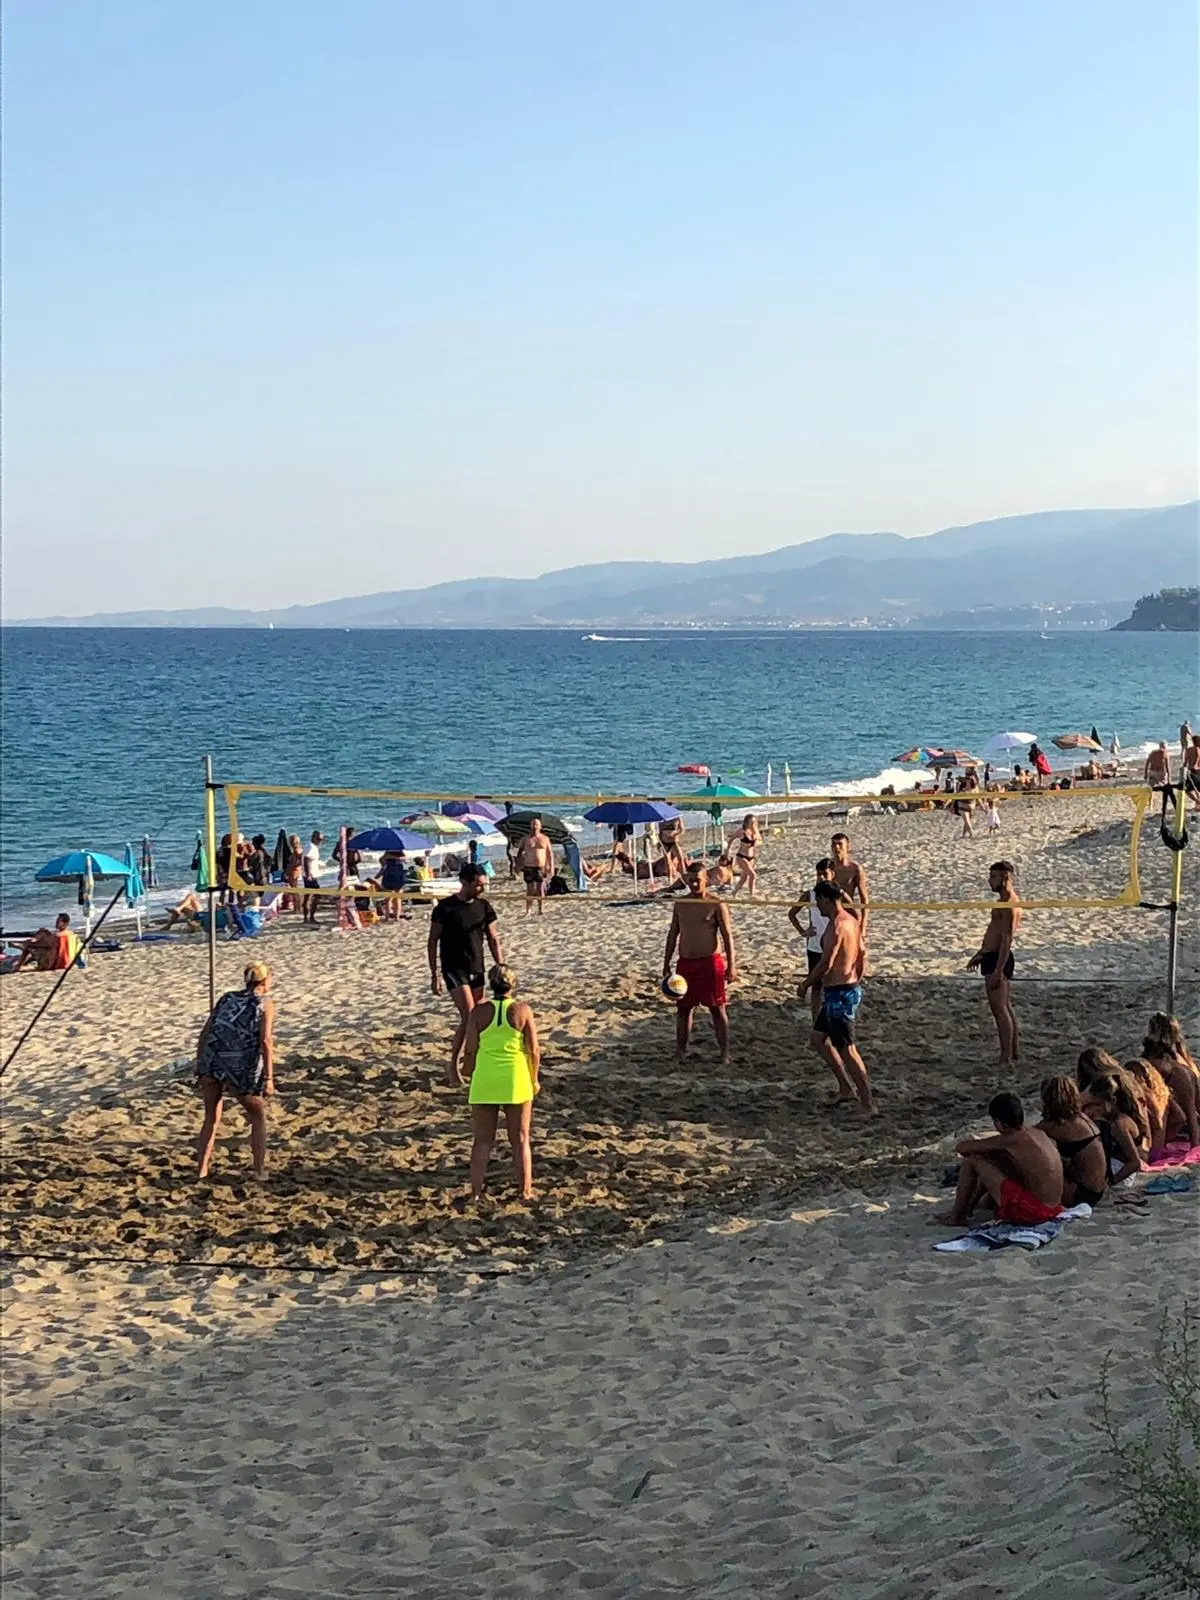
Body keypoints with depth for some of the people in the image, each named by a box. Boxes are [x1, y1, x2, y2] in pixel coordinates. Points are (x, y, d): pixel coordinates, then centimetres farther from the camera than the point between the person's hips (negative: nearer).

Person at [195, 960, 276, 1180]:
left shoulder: (227, 998, 19)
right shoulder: (265, 1003, 6)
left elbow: (205, 1033, 14)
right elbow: (265, 1042, -6)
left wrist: (199, 1067, 19)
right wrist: (268, 1078, -7)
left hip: (211, 1063, 4)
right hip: (241, 1070, -4)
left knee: (211, 1119, 22)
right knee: (258, 1118, 19)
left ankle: (201, 1171, 18)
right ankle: (259, 1171, 16)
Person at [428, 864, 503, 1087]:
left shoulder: (484, 907, 3)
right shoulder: (445, 908, -10)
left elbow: (493, 939, 10)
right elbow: (433, 941, -5)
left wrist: (500, 966, 1)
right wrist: (434, 975, -7)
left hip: (477, 969, 5)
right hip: (454, 969, -5)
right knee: (469, 1017, -14)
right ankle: (453, 1066, -1)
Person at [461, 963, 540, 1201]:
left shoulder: (479, 1011, -2)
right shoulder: (522, 1010, -4)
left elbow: (470, 1050, -2)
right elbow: (534, 1049, -5)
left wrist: (470, 1075, 15)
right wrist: (534, 1079, 8)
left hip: (484, 1081, 1)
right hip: (516, 1079, -1)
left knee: (482, 1141, 10)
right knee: (520, 1139, 11)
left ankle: (476, 1192, 9)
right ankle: (525, 1191, 12)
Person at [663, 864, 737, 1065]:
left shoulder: (716, 905, -5)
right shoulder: (680, 904, 9)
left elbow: (727, 936, -7)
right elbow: (672, 935, 15)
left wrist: (731, 965, -15)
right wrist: (666, 965, 13)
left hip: (710, 962, -4)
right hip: (686, 962, 4)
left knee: (717, 1008, -1)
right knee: (683, 1008, 8)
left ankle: (724, 1052, 4)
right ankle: (680, 1050, 18)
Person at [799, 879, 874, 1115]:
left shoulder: (836, 926, -20)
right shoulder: (851, 921, 11)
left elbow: (825, 964, -23)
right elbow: (861, 955, 19)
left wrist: (806, 984, -9)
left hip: (839, 994, -10)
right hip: (850, 989, 10)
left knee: (847, 1049, -4)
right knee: (818, 1038, 20)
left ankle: (867, 1103, 0)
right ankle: (847, 1088, 22)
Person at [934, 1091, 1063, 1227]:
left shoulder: (1013, 1139, -15)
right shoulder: (1037, 1133, 7)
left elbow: (963, 1147, -8)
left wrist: (960, 1147, 18)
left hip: (1033, 1210, -9)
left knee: (973, 1159, -3)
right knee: (991, 1157, 23)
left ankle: (957, 1216, 12)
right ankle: (968, 1209, 33)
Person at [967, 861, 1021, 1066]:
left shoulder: (1008, 904, -19)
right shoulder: (1006, 901, 14)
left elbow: (1007, 940, -24)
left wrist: (998, 970, -26)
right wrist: (980, 953, 30)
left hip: (999, 959, -11)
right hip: (993, 957, 11)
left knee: (999, 1008, -8)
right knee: (1005, 1007, 16)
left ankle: (1006, 1058, -6)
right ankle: (1014, 1052, 24)